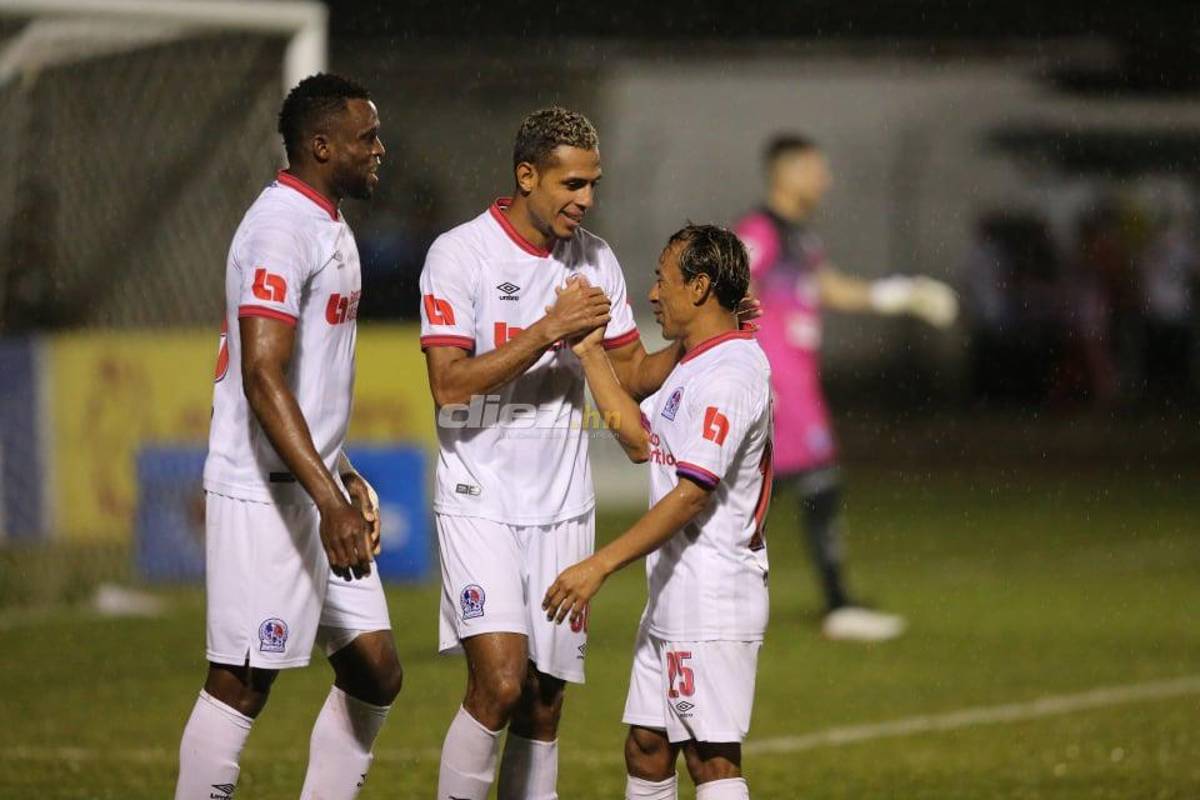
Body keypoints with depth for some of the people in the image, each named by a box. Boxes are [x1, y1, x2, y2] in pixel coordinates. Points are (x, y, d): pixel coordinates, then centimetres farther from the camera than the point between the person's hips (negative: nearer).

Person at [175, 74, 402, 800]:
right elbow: (263, 379, -25)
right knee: (241, 684, -6)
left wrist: (345, 478, 23)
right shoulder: (282, 229, -16)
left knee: (375, 673, 9)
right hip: (264, 496, -10)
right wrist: (328, 501, -30)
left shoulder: (329, 228, 16)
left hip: (316, 489, 10)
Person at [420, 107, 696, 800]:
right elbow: (449, 384, -16)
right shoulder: (460, 254, -8)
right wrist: (549, 331, -21)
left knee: (544, 703, 5)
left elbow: (634, 375, 14)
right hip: (481, 503, -5)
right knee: (500, 683, -19)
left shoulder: (596, 260, 8)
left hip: (563, 507, 5)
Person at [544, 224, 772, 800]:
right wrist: (589, 351, 18)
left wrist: (599, 565, -25)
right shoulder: (697, 365, 16)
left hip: (713, 599, -10)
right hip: (672, 599, 10)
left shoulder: (729, 373, -17)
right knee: (646, 749, 12)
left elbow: (692, 493, -23)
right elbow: (640, 439, 23)